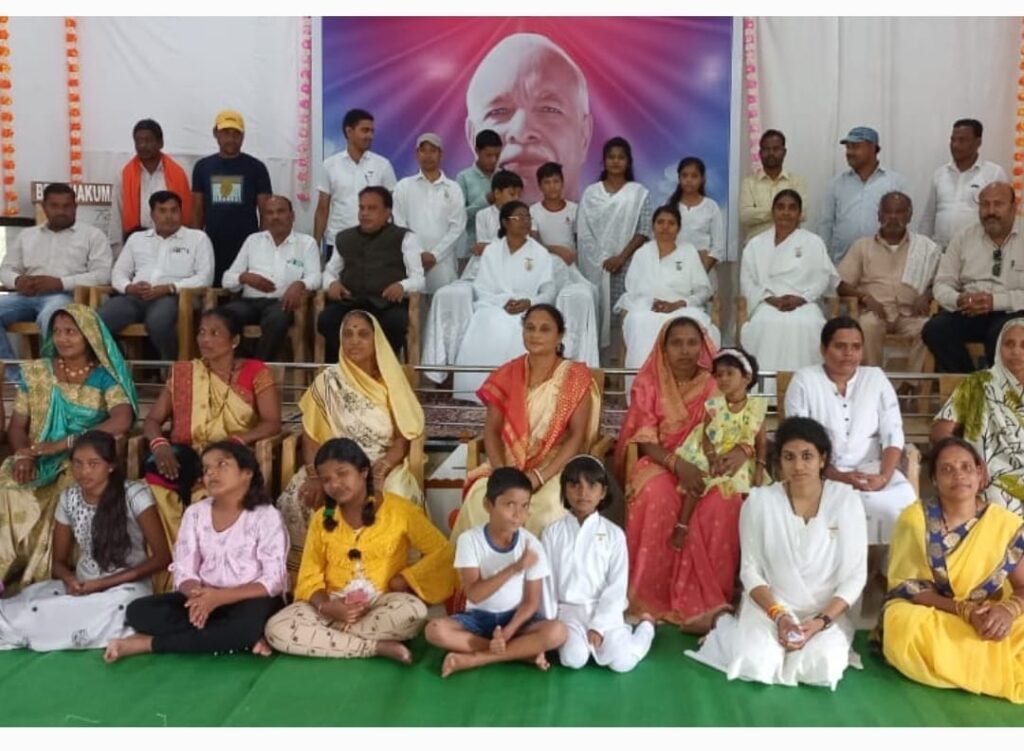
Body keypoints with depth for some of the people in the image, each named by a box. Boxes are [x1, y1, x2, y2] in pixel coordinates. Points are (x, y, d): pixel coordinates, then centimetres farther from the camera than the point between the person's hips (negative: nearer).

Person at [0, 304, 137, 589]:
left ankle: (45, 576, -20)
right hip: (39, 464, 3)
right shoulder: (35, 372, 11)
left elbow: (122, 421, -18)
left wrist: (64, 443, -22)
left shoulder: (106, 377, 0)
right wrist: (24, 455, -15)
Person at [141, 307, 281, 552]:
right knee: (155, 468, -30)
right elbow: (152, 420, 9)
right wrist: (160, 445, -14)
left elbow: (272, 423, -5)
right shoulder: (182, 373, 15)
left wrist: (234, 441, -23)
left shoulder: (255, 372, 5)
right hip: (188, 456, 3)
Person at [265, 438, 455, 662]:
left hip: (383, 604, -2)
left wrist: (403, 580, -12)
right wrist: (325, 605, -18)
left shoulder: (398, 509, -2)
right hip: (334, 606, 3)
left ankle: (322, 636, -18)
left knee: (413, 611, -37)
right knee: (276, 628, -24)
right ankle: (378, 646, -22)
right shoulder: (322, 519, 6)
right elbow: (309, 576, 4)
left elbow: (442, 552, 1)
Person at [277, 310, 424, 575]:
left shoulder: (391, 382, 4)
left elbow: (402, 440, -1)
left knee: (397, 497, -34)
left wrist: (377, 473, -18)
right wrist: (316, 477, -17)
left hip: (383, 468, 0)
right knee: (297, 498, -29)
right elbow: (311, 436, 1)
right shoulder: (328, 380, 4)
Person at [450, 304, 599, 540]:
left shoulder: (576, 377, -3)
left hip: (556, 465, -2)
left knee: (549, 505, -34)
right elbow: (492, 430, 3)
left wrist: (539, 476, -20)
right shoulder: (507, 374, 7)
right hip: (510, 463, 3)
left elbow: (577, 437, -9)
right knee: (479, 497, -27)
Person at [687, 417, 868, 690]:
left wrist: (822, 621, -18)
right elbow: (751, 570, -2)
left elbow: (854, 576, -6)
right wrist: (779, 616, -17)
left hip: (827, 611, 0)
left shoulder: (845, 500, -8)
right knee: (755, 667, -24)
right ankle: (731, 628, 10)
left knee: (821, 670, -27)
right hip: (770, 606, 0)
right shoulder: (760, 501, -8)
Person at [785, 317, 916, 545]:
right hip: (822, 473, -3)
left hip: (870, 469, 3)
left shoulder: (876, 378, 8)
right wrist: (837, 476, -18)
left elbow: (893, 435, 2)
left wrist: (884, 476, -16)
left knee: (904, 501, -26)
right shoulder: (804, 380, -1)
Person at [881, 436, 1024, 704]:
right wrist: (964, 609, -24)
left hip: (987, 624, 1)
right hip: (926, 616, -1)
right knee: (904, 624, -36)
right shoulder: (915, 518, -8)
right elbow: (905, 585, -10)